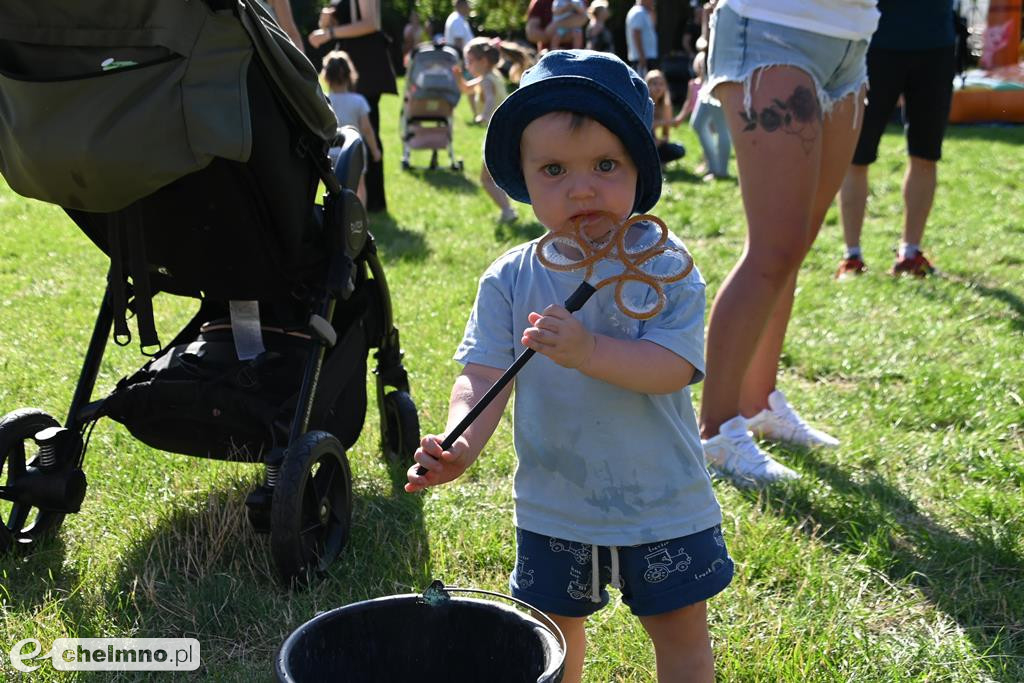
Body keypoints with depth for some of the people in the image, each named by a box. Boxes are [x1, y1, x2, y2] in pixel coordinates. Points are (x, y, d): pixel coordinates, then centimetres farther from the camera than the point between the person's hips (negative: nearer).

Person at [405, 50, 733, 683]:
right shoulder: (510, 279, -7)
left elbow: (674, 368, -22)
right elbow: (485, 373, -12)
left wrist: (589, 351, -37)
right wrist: (460, 445, -30)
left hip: (662, 504, -2)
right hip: (553, 505, 3)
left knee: (681, 630, 15)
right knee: (555, 630, 21)